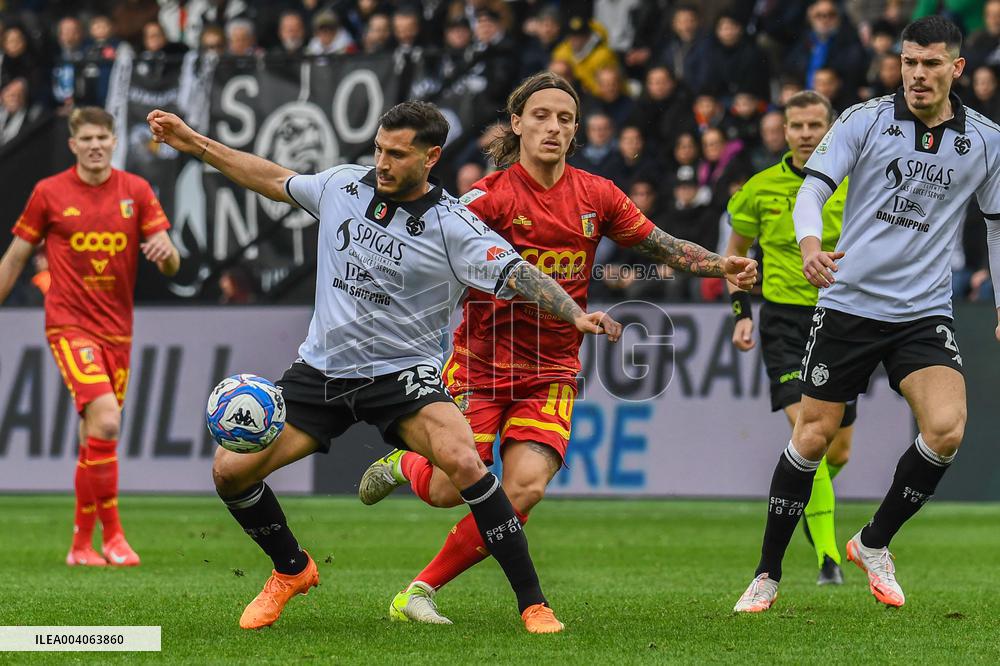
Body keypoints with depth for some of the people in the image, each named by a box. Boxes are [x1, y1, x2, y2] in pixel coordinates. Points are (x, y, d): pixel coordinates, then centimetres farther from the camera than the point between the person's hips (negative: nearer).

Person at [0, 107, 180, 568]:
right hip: (69, 325, -4)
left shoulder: (136, 191, 5)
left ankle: (82, 542, 20)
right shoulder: (49, 193, -1)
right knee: (105, 420, -22)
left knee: (96, 437, 9)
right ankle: (112, 534, -15)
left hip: (118, 330, 4)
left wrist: (165, 253, -22)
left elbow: (171, 266, 2)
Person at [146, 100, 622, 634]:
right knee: (230, 468, -5)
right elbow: (275, 180, 19)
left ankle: (533, 604, -20)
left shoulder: (453, 228, -13)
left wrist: (576, 315, -40)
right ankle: (291, 571, 24)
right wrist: (193, 143, 21)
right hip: (321, 369, 5)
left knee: (463, 463, -31)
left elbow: (518, 275, -22)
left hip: (402, 371, -5)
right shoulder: (342, 185, 2)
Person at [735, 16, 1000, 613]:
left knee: (947, 429, -19)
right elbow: (813, 187, -9)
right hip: (848, 303, -1)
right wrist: (810, 241, -30)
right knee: (814, 434, 1)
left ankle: (875, 543, 4)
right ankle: (768, 574, 16)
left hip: (925, 314, 1)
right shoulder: (865, 120, -2)